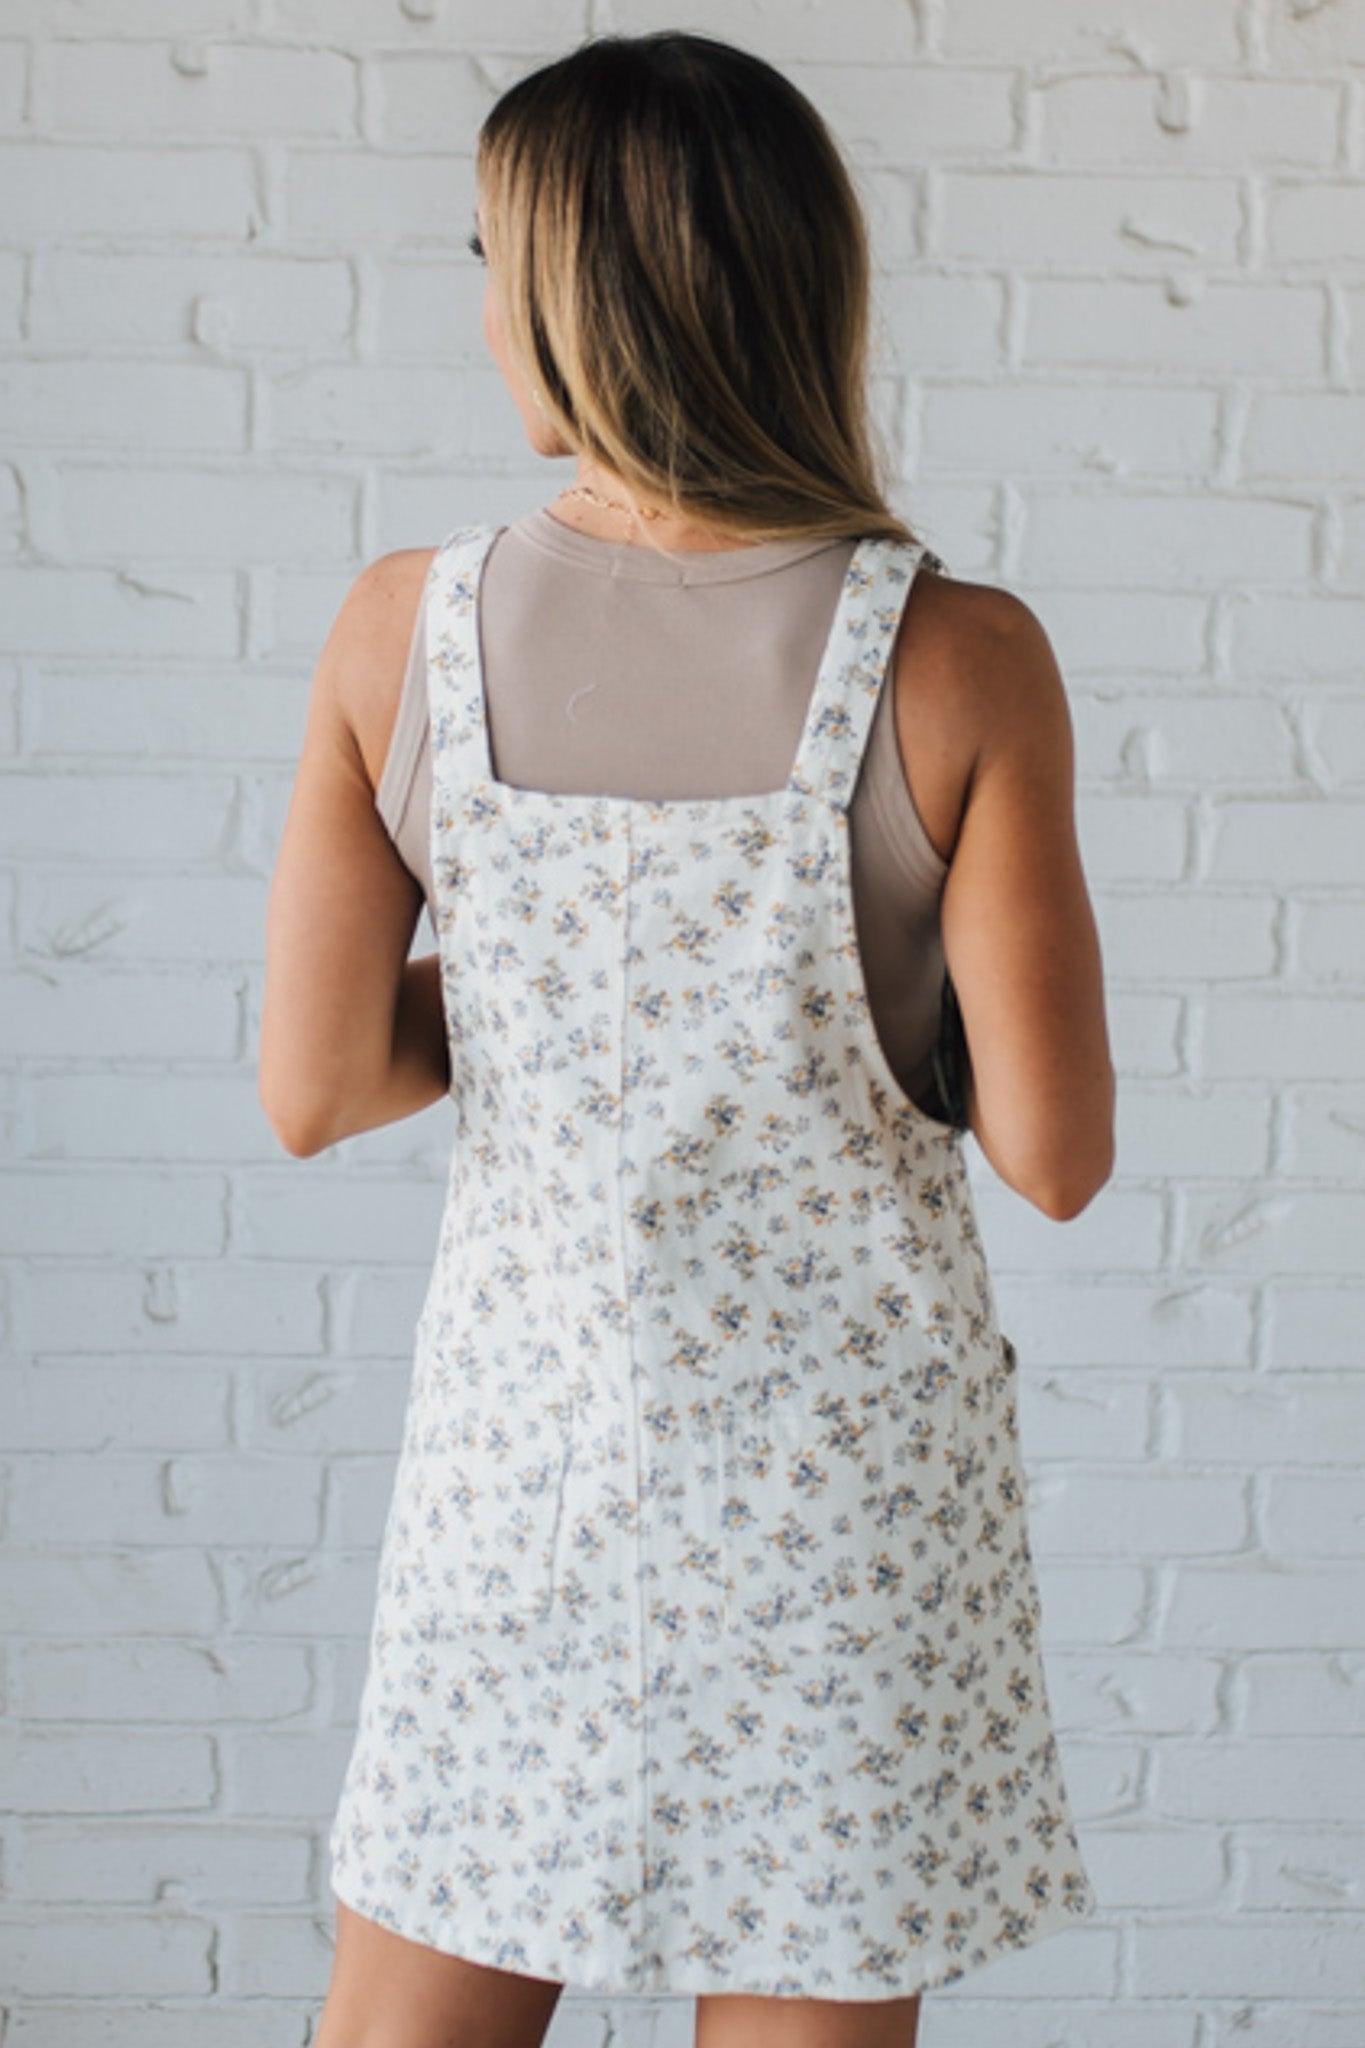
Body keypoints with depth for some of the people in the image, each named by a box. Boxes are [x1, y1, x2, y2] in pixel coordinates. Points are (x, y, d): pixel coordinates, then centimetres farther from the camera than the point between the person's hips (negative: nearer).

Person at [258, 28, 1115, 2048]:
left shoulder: (406, 629, -9)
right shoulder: (958, 662, -14)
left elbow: (311, 1092, -5)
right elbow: (1053, 1149, -12)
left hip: (525, 1428, 2)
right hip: (843, 1456, -1)